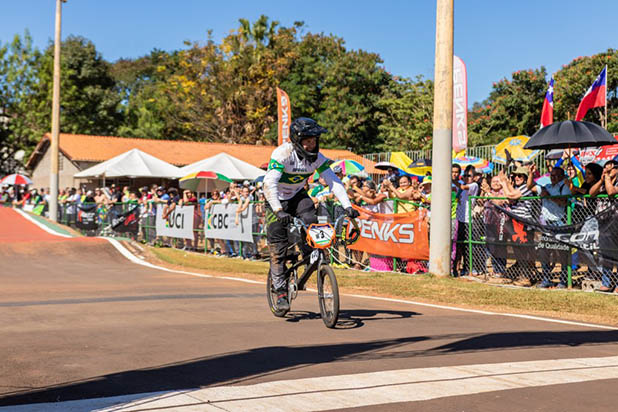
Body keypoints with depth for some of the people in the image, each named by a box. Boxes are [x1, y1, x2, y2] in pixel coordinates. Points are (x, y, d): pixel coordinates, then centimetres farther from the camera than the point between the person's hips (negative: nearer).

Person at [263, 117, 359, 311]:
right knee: (278, 246, -8)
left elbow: (333, 181, -15)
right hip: (276, 199, -4)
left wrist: (347, 206, -26)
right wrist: (278, 210, -48)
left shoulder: (317, 157, -14)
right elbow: (270, 184, -36)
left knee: (311, 222, -26)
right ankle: (280, 291, 2)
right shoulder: (282, 153, -29)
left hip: (297, 195, 4)